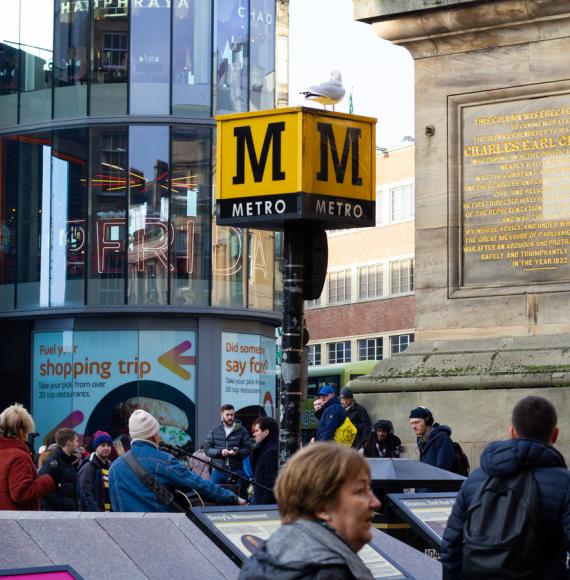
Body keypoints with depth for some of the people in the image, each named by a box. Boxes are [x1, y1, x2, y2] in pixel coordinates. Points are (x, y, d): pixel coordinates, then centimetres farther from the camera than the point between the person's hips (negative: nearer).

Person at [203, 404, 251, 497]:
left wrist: (238, 452, -18)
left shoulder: (242, 431, 4)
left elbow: (248, 449, 2)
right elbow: (206, 449, 5)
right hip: (218, 471, 1)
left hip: (237, 471, -1)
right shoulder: (214, 430, 8)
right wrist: (220, 452, -12)